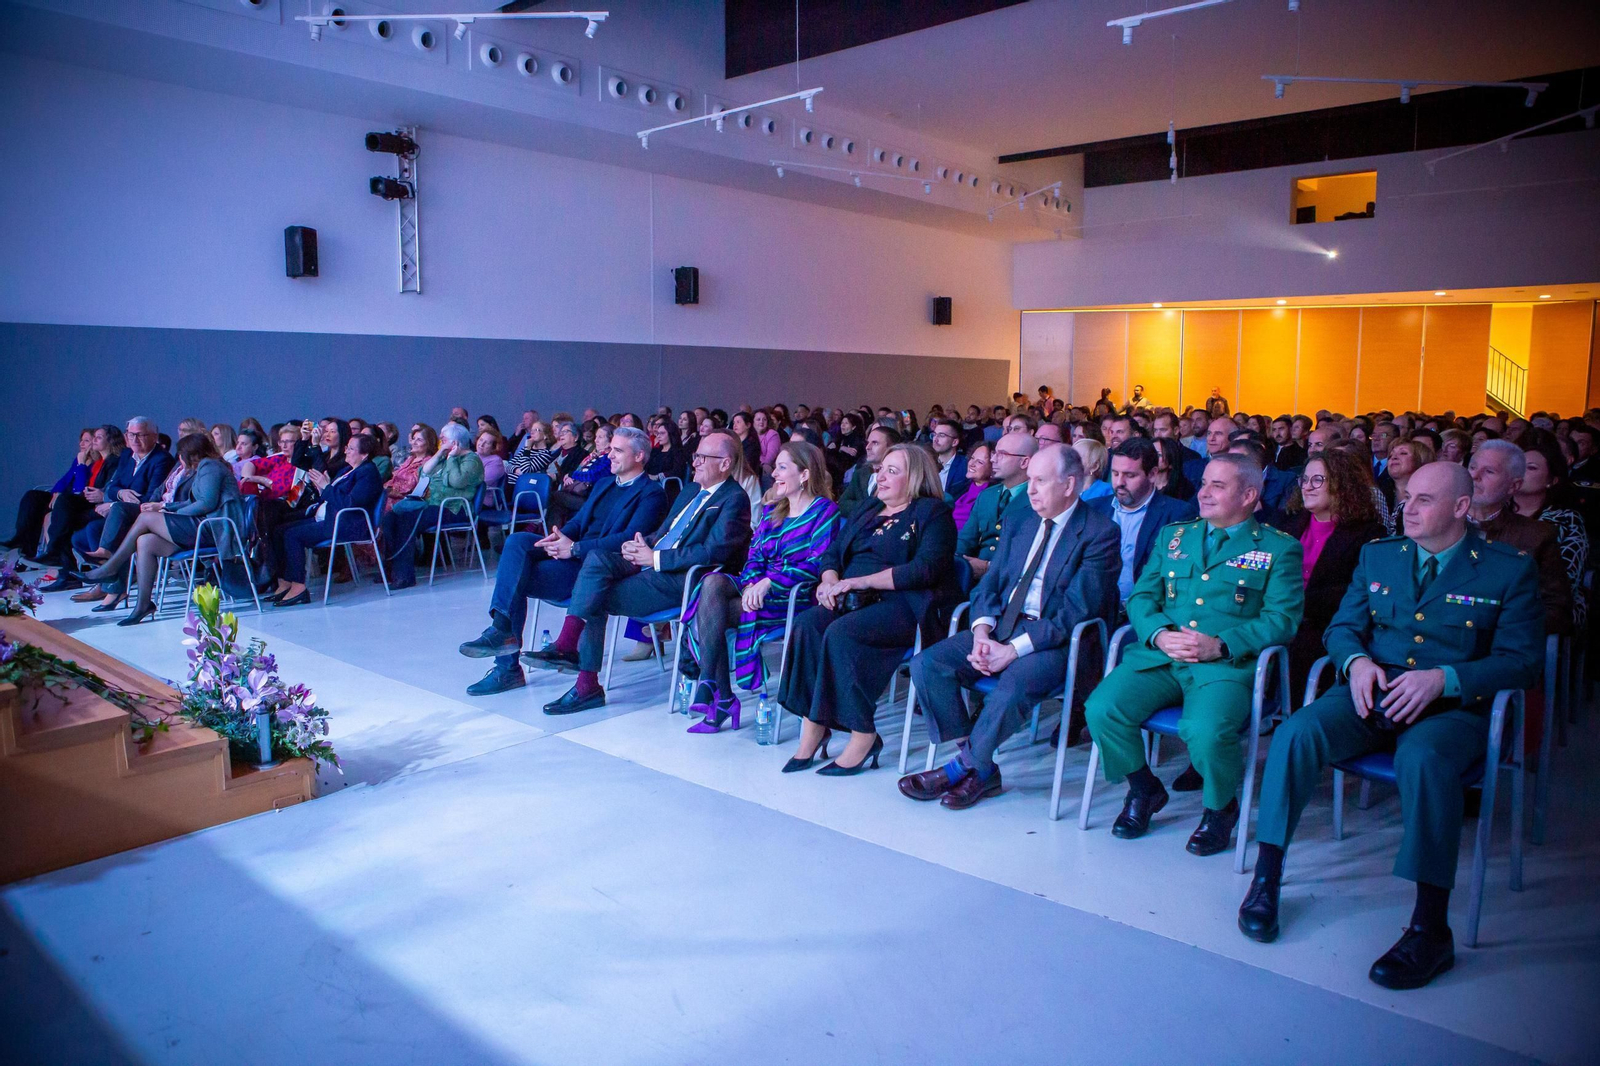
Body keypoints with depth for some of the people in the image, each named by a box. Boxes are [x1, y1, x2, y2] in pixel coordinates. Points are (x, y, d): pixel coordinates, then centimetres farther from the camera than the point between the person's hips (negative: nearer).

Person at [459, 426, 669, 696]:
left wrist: (575, 548, -21)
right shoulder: (604, 483, 24)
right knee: (517, 541, -20)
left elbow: (630, 539, -16)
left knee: (514, 577, -22)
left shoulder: (652, 494, -3)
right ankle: (502, 629, -24)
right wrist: (559, 536, -5)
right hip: (572, 550, 8)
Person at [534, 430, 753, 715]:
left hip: (681, 580, -8)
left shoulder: (735, 499, -7)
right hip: (652, 565, 8)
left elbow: (714, 552, -18)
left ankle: (588, 685, -9)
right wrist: (639, 546, 1)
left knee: (595, 598, -17)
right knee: (597, 558, -16)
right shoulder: (690, 493, 22)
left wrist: (655, 557, -16)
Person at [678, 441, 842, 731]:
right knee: (713, 582, -26)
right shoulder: (772, 509, 19)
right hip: (759, 588, 6)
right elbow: (754, 554, 13)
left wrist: (769, 582, -22)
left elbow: (818, 565, -15)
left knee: (709, 613, -23)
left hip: (794, 597, -6)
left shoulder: (824, 511, -3)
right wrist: (751, 582, -10)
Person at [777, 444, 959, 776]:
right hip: (856, 600, 7)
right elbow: (833, 552, 21)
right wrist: (831, 580, -4)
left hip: (905, 604, -6)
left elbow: (926, 569, -14)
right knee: (807, 624, -24)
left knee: (840, 632, -32)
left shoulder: (932, 512, 1)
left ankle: (864, 737, -20)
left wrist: (859, 581, -16)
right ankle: (812, 732, -20)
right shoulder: (868, 509, 24)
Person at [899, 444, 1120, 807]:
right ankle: (980, 767, -6)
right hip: (1001, 627, 6)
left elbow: (1077, 610, -15)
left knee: (1013, 685, -36)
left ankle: (965, 765, -9)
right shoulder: (1019, 525, 15)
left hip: (1055, 640, -6)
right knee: (926, 664, -14)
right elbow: (989, 583, 12)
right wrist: (981, 633, -9)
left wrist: (1015, 648, -21)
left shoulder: (1100, 533, -7)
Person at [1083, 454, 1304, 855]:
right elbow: (1141, 597, 15)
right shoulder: (1173, 536, 21)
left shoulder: (1278, 548, 9)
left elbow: (1282, 618, -2)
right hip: (1159, 656, 4)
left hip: (1228, 663, -4)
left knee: (1206, 731, -33)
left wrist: (1220, 645, -16)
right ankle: (1144, 789, 9)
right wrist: (1159, 634, -7)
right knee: (1101, 709, -21)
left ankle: (1220, 807, 3)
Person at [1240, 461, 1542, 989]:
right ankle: (1266, 880, -18)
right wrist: (1357, 661, -8)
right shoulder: (1377, 554, 17)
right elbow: (1342, 627, 16)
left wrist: (1443, 678, -20)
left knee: (1423, 755, -38)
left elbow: (1521, 662, -3)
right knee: (1296, 732, -27)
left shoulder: (1510, 569, 4)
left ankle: (1430, 928, -30)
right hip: (1373, 691, 3)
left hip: (1452, 706, -3)